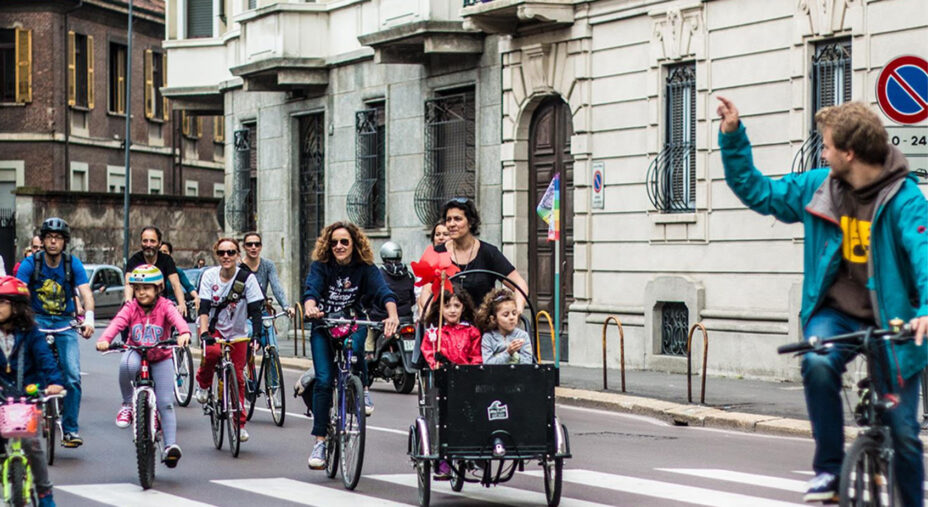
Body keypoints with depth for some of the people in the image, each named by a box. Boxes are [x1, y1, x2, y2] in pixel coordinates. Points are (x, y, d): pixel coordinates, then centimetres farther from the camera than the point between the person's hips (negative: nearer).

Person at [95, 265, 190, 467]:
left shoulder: (165, 306, -12)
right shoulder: (130, 308, -8)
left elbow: (177, 319, -32)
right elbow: (117, 323, -25)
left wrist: (184, 333, -56)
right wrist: (104, 340, -46)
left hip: (161, 358, 0)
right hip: (136, 353, 0)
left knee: (165, 403, -10)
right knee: (127, 363, -37)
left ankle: (170, 444, -6)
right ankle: (128, 404, -16)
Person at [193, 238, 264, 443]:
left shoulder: (247, 278, -13)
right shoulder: (209, 276, -11)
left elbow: (255, 310, -15)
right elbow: (204, 308, -17)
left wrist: (257, 334, -29)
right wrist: (204, 333, -32)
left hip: (238, 333, 1)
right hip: (214, 329, -1)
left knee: (237, 378, -1)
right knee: (212, 352, -34)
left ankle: (240, 424, 13)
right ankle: (203, 384, -3)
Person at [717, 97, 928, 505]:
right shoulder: (817, 187, 3)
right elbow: (757, 192, 15)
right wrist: (732, 137, 6)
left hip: (890, 320, -3)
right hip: (835, 311, 3)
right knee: (818, 363, -31)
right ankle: (829, 470, -16)